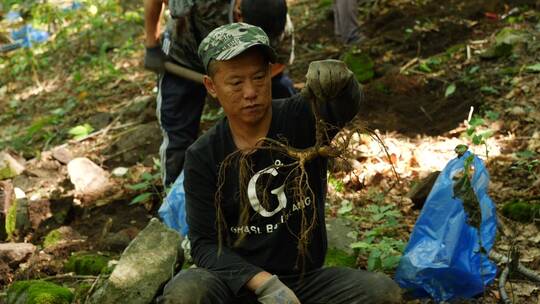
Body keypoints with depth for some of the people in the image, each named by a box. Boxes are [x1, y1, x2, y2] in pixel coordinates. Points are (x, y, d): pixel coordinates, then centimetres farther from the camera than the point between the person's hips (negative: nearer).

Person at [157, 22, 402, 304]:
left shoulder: (302, 118, -6)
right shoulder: (203, 157, -5)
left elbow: (345, 107, -29)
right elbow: (205, 243, -7)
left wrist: (337, 81, -54)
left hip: (307, 280, 1)